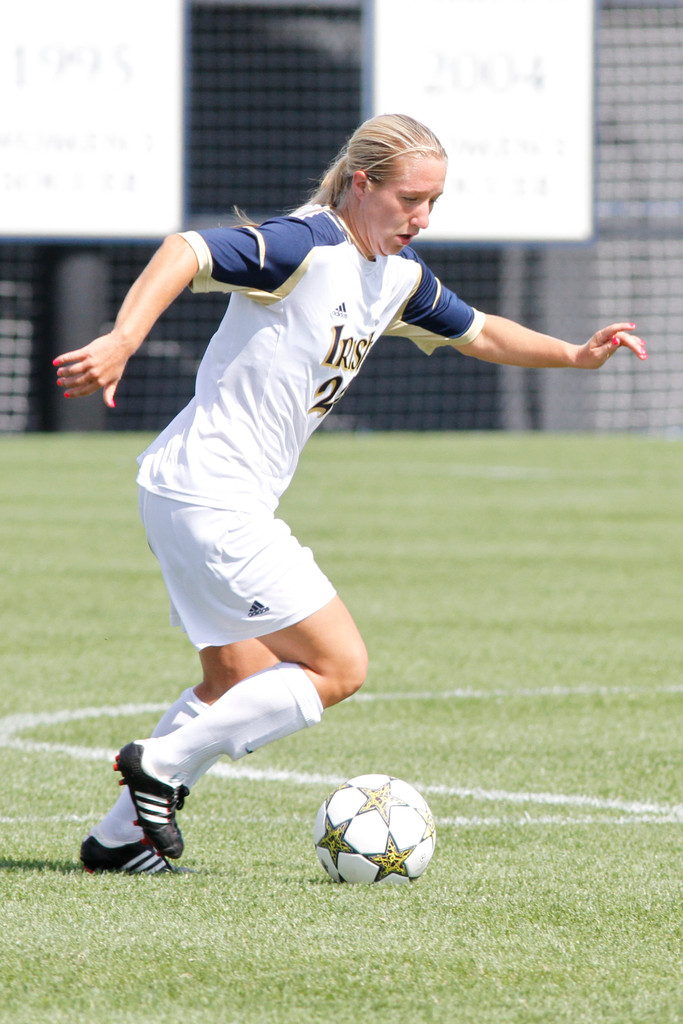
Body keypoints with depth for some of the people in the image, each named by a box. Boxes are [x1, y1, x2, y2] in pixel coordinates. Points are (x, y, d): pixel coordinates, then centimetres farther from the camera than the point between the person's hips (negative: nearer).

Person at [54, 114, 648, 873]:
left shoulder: (397, 275, 10)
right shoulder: (306, 247, -19)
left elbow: (476, 332, 26)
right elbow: (187, 252, -32)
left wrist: (575, 354, 15)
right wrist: (121, 341, -47)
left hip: (231, 502, 10)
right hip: (209, 492, -10)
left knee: (238, 683, 20)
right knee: (339, 667, -7)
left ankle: (119, 837, 26)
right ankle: (162, 766, -2)